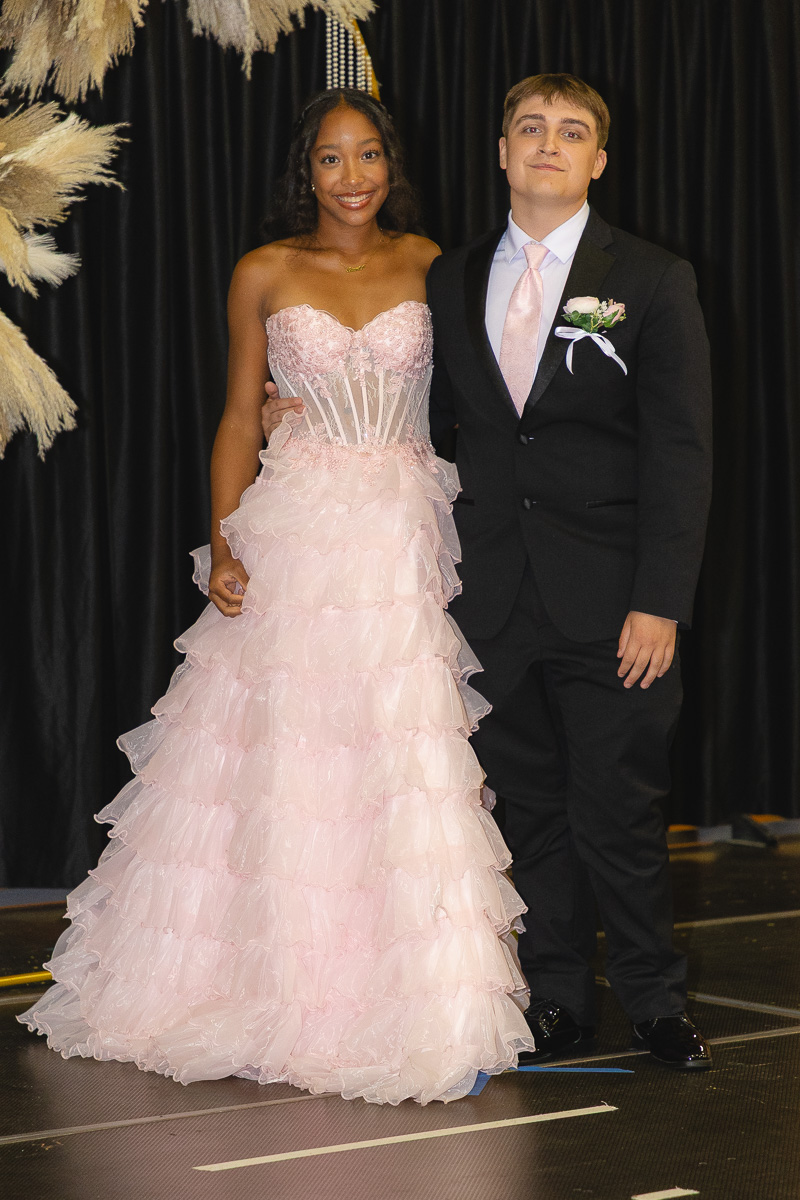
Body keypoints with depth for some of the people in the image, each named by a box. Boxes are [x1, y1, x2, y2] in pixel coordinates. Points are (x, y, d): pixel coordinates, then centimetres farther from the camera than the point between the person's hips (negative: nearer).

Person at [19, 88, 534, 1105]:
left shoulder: (429, 263, 7)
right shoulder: (265, 275, 6)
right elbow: (239, 420, 8)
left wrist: (472, 535, -1)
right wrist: (223, 544, -4)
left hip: (405, 536, 0)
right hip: (293, 542, 0)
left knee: (406, 763, -3)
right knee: (282, 763, 2)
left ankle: (418, 1003, 7)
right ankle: (282, 986, 15)